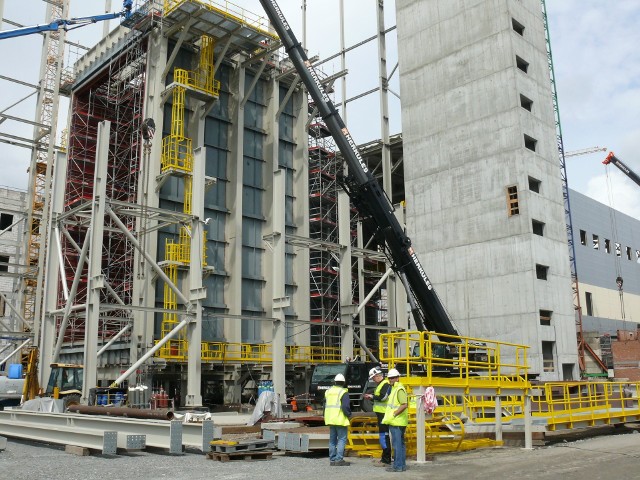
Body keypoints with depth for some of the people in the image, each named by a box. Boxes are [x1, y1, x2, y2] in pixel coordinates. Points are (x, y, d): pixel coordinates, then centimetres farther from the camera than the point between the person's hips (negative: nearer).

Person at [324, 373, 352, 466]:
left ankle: (332, 460, 14)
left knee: (332, 440, 12)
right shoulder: (343, 392, -9)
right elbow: (345, 406, -18)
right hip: (340, 419, -7)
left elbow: (325, 405, 15)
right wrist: (349, 415, -2)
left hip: (330, 419, 7)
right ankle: (339, 459, -8)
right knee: (342, 439, -2)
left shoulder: (328, 391, 12)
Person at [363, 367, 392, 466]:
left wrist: (372, 396, -11)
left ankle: (386, 460, -7)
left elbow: (383, 397, -24)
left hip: (384, 414, -11)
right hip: (381, 413, 11)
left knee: (384, 435, -9)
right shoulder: (380, 384, 19)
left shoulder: (386, 384, -14)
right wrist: (371, 397, 9)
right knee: (383, 435, 15)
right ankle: (385, 457, 23)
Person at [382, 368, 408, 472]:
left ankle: (398, 466, -3)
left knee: (397, 444, -7)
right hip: (394, 421, 11)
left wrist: (394, 414, -21)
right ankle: (401, 464, 23)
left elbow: (405, 404, -24)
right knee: (399, 443, 15)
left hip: (397, 422, -11)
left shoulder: (400, 389, -14)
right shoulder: (394, 389, 18)